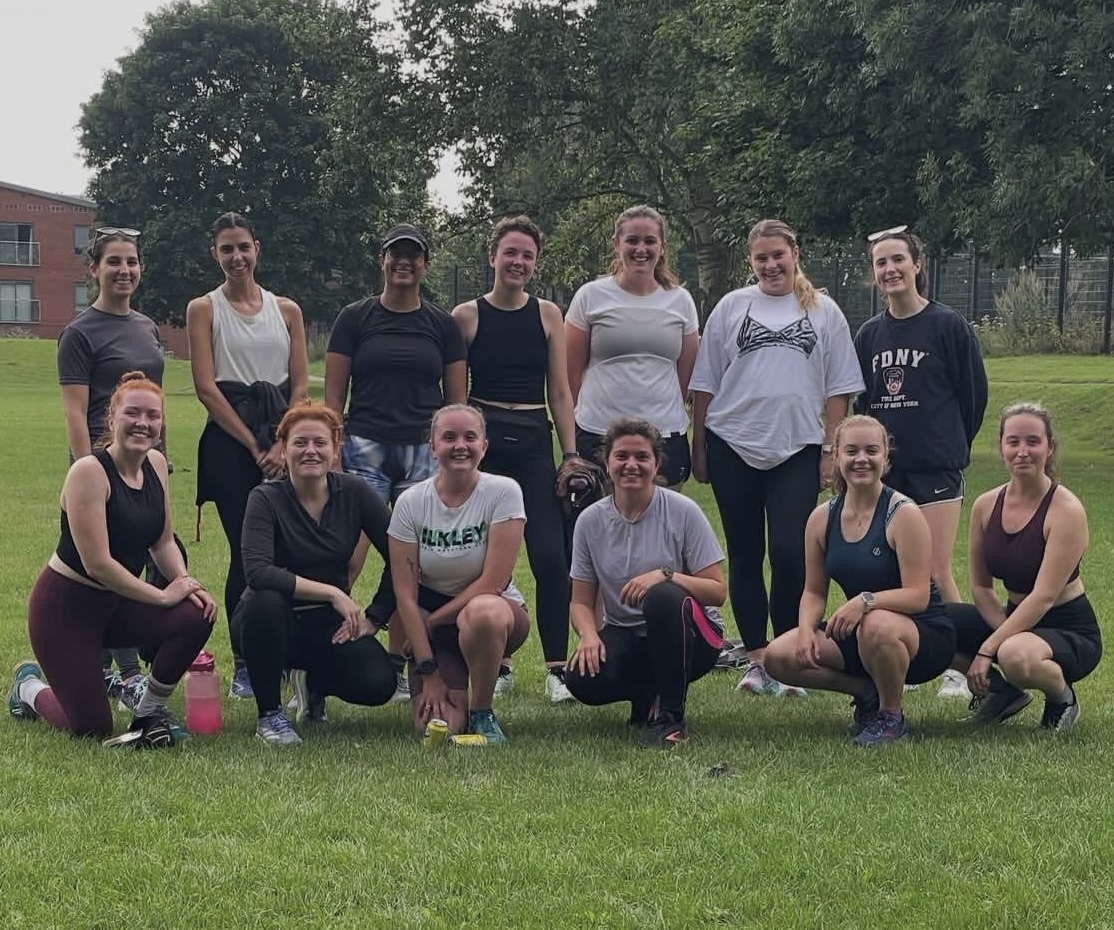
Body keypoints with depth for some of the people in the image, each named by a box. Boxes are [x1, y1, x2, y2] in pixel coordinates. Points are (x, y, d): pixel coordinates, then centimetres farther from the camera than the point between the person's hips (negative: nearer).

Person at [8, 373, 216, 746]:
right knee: (92, 728, -4)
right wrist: (163, 595, -21)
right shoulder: (89, 471, -23)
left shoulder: (156, 464, 0)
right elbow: (97, 563, -25)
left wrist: (185, 583, -11)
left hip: (117, 602, 6)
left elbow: (163, 541, 8)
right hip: (65, 605, -6)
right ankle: (29, 687, 29)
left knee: (196, 616, -22)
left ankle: (148, 709, 2)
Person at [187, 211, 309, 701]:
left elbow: (300, 385, 7)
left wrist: (283, 444, -7)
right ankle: (243, 663, 3)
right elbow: (206, 386, -4)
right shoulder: (203, 309, 4)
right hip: (230, 436, -3)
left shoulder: (286, 310, 12)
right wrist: (253, 445, -9)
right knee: (245, 550, -5)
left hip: (284, 434, 3)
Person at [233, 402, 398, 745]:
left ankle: (313, 681, 14)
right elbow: (257, 571, -29)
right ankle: (269, 715, -15)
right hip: (272, 624, -2)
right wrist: (332, 593, -33)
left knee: (378, 684, -23)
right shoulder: (266, 498, -13)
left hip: (329, 625, 3)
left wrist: (374, 619, -9)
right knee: (265, 600, -37)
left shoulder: (353, 493, -5)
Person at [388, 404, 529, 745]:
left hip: (493, 610, -1)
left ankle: (482, 711, -13)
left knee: (481, 613, -40)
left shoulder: (503, 492, -14)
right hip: (431, 622, 2)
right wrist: (428, 672, -13)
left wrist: (433, 620, -11)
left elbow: (494, 581, -16)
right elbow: (406, 594, -9)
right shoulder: (410, 503, -8)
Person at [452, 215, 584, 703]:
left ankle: (557, 668, -5)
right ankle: (495, 667, 13)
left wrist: (570, 453, 1)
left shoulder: (547, 314, 7)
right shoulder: (466, 316, 2)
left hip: (534, 442, 1)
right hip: (482, 442, -1)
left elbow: (560, 392, 8)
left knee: (550, 556, -10)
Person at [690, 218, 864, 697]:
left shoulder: (823, 312, 8)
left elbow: (838, 389, 8)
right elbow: (705, 384, 10)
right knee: (745, 556, 5)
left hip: (798, 450, -1)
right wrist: (698, 447, 7)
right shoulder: (731, 307, 8)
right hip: (733, 447, 1)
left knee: (790, 554, -9)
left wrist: (830, 450, 2)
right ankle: (756, 659, 12)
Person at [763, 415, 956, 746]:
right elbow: (814, 591, 8)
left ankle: (892, 717, -12)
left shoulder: (903, 514, -15)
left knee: (877, 626, -41)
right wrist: (806, 628, -12)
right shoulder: (822, 518, 2)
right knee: (780, 656, -15)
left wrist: (866, 601, -34)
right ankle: (867, 692, 6)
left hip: (925, 635, -5)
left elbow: (918, 595, -19)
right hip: (859, 633, 6)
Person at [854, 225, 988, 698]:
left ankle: (959, 667, 1)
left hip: (935, 468, -5)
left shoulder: (949, 326, -4)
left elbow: (974, 393, 1)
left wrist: (950, 446, 8)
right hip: (884, 467, 5)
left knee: (937, 573, -7)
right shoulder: (869, 334, 9)